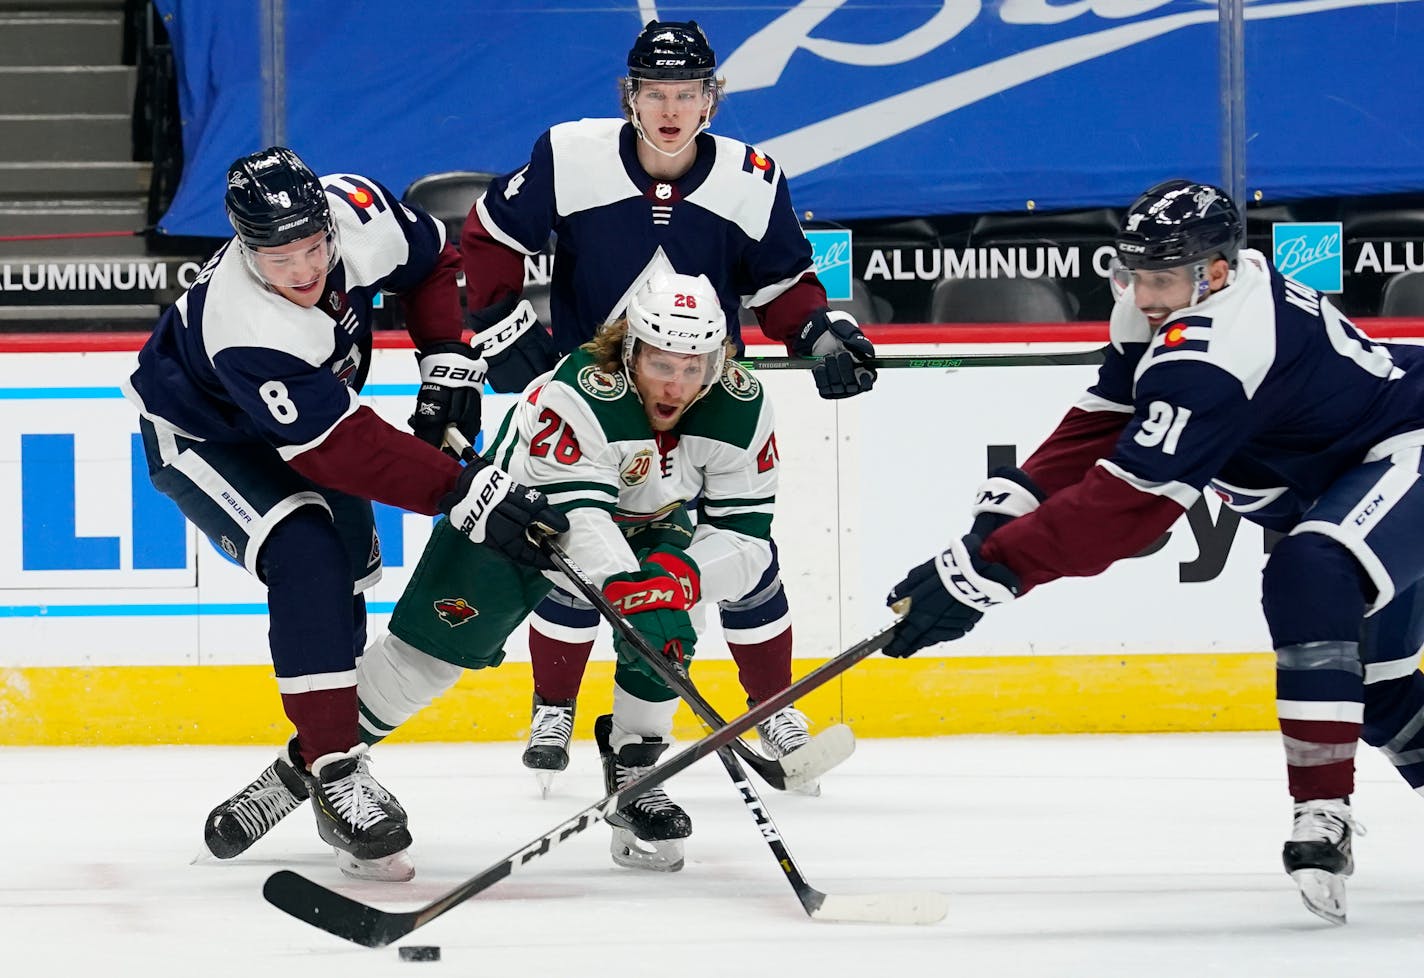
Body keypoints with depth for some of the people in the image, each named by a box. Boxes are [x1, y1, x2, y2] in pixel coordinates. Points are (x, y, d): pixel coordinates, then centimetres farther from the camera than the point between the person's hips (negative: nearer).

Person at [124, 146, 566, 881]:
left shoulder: (358, 211, -28)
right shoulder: (245, 330, -43)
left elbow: (432, 261, -3)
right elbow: (348, 449, -43)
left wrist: (447, 366, -11)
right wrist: (466, 493, -46)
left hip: (307, 408, 8)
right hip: (202, 439, -8)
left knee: (348, 579, 11)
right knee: (307, 559, -28)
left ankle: (311, 759, 28)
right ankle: (335, 773, -26)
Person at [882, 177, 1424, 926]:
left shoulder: (1211, 350, -35)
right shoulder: (1164, 307, -5)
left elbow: (1126, 500, -37)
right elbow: (1097, 429, -2)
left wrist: (986, 570, -38)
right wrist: (1002, 512, -15)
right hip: (1350, 470, 11)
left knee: (1311, 578, -34)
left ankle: (1323, 815, -31)